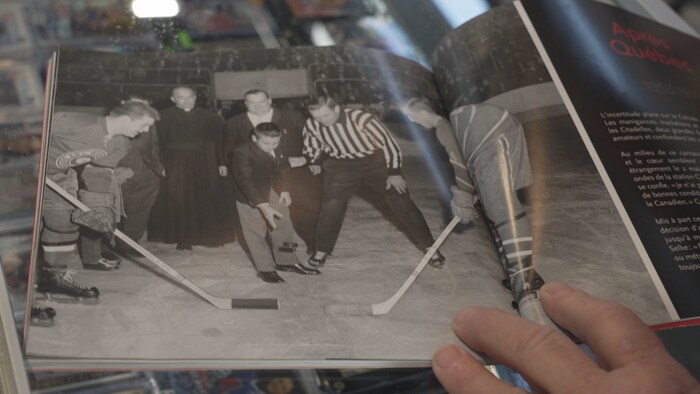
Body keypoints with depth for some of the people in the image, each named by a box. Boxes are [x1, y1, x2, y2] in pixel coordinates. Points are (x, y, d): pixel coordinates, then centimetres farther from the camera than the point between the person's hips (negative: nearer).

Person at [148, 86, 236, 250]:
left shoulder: (210, 117, 3)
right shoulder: (164, 117, -3)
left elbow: (220, 141, 3)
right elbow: (159, 143, -7)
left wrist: (222, 163, -5)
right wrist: (160, 166, -13)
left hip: (205, 164, 2)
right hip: (175, 164, -2)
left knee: (208, 200, 5)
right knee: (179, 202, 3)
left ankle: (211, 236, 20)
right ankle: (183, 238, 14)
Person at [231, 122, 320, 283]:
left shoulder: (279, 149, -9)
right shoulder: (242, 153, -27)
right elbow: (246, 181, -30)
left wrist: (284, 190, -8)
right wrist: (263, 206, -35)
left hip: (274, 193, 6)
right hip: (250, 198, -6)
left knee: (283, 227, 14)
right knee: (255, 233, 2)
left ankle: (286, 261, 30)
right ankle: (265, 269, 14)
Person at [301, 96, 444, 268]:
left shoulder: (361, 118, -30)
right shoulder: (311, 126, -16)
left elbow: (388, 142, -21)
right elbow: (311, 148, 8)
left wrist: (394, 173, -17)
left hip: (375, 161, -3)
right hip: (341, 166, 3)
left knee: (400, 201, -2)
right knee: (331, 205, -10)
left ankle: (429, 247, 9)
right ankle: (321, 251, 12)